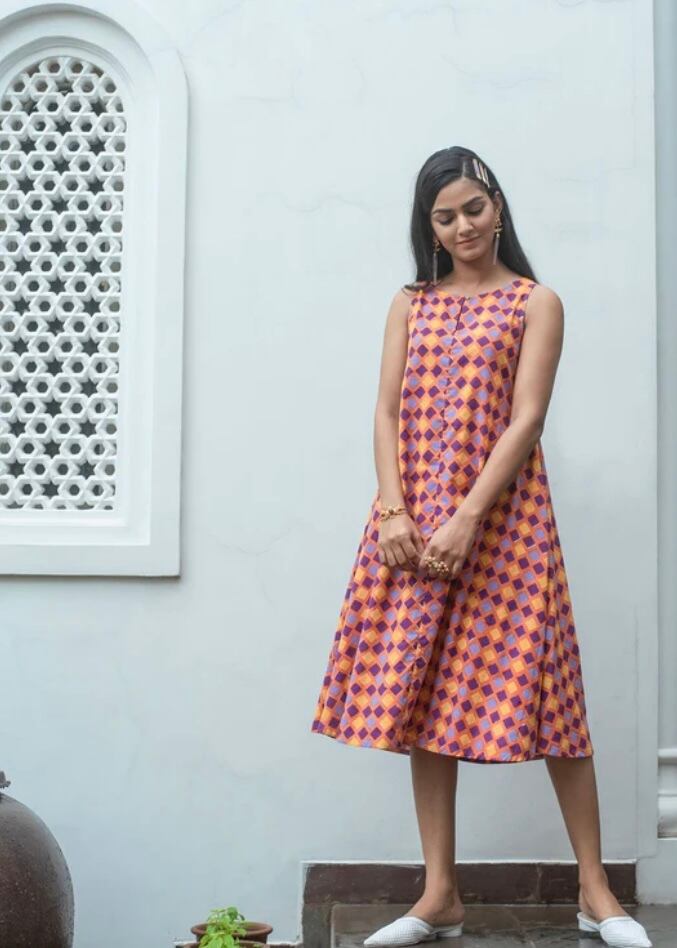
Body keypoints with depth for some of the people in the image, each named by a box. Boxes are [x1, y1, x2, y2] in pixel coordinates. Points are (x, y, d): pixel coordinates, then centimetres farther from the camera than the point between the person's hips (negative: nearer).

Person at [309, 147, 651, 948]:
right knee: (420, 694, 4)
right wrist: (393, 512, -8)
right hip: (414, 520, 4)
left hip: (501, 514, -4)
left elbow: (525, 420, -8)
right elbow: (387, 413, 7)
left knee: (540, 688, -4)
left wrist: (467, 521, -17)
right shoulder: (409, 304, 14)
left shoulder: (536, 303, 3)